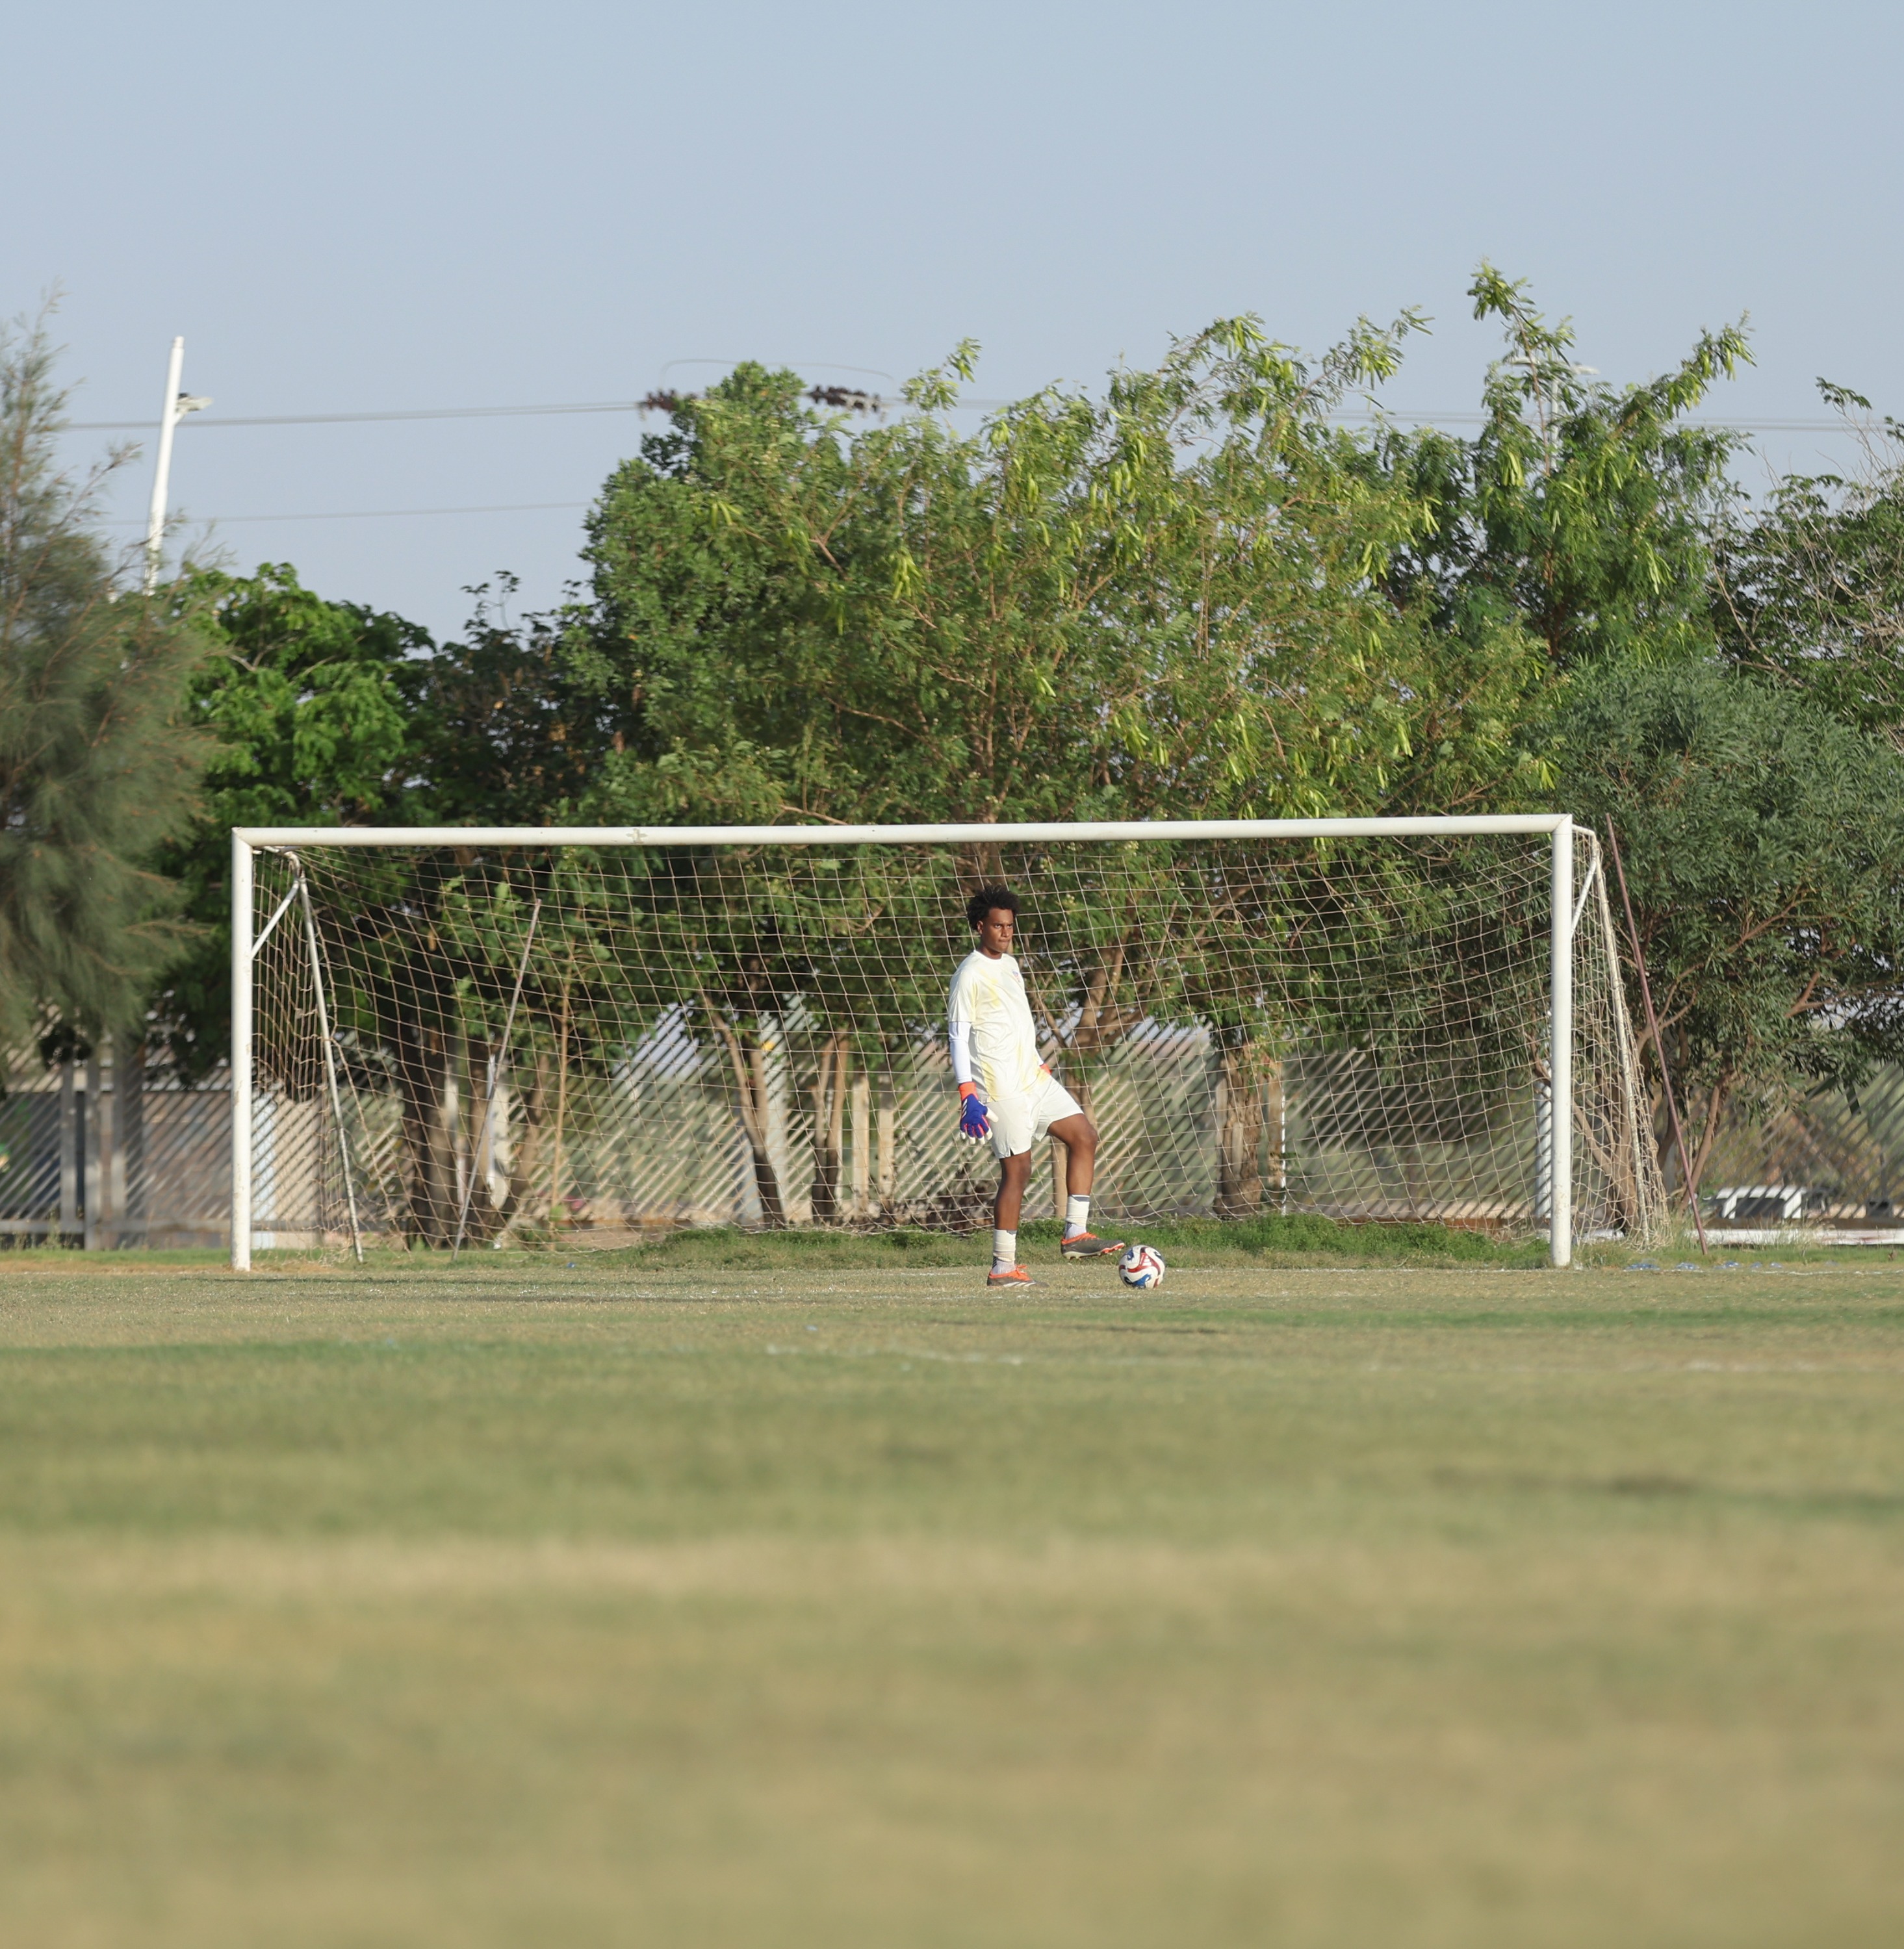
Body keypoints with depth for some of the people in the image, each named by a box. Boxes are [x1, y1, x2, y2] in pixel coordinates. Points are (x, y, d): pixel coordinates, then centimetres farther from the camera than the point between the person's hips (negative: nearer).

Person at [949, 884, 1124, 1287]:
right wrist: (968, 1095, -21)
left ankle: (1075, 1234, 6)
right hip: (1001, 1087, -9)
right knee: (1017, 1169, -9)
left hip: (1033, 1079, 9)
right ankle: (1003, 1267, -5)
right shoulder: (970, 975, -11)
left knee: (1083, 1136, 5)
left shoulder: (1010, 964, 16)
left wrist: (1039, 1066, 26)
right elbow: (958, 1035, -14)